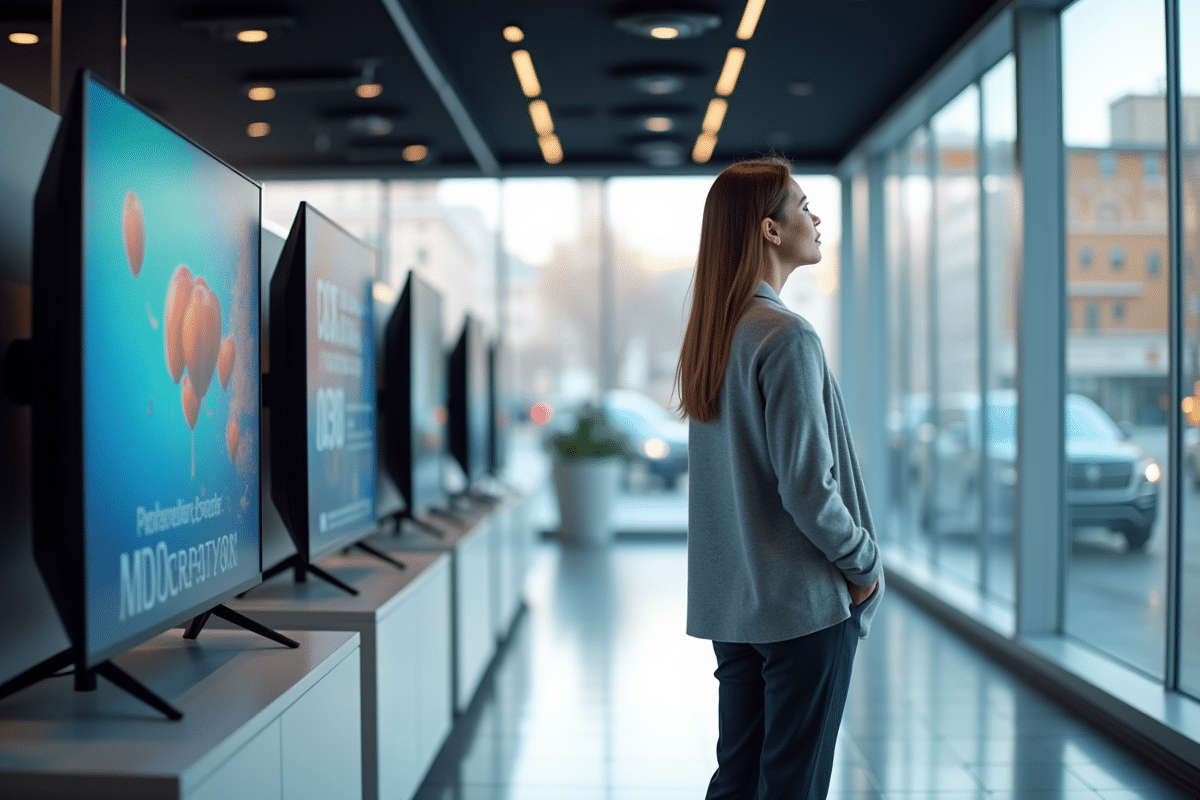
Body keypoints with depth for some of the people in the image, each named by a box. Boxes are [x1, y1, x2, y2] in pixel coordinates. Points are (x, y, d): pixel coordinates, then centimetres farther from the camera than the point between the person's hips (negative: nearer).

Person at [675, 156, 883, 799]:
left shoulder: (707, 334, 9)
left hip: (729, 602, 8)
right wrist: (865, 562, -4)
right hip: (802, 602, -8)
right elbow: (808, 486, -19)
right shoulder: (785, 336, -17)